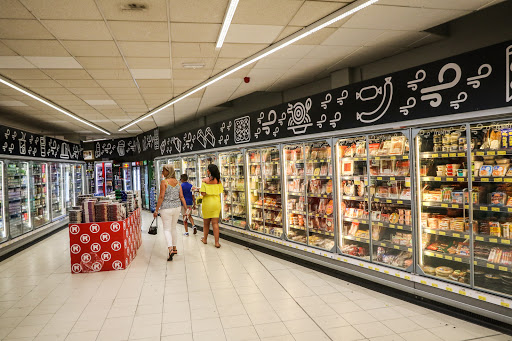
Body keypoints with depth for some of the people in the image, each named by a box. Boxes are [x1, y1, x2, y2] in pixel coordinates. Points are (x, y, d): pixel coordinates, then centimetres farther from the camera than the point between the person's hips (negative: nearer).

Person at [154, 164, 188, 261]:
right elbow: (181, 197, 4)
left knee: (167, 229, 0)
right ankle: (174, 248, 25)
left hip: (166, 208, -5)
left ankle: (170, 249, -16)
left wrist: (156, 210, -10)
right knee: (173, 228, 18)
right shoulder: (177, 182, 5)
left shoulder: (164, 182, -12)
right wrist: (186, 209, 8)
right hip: (177, 207, 6)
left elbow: (161, 197, -15)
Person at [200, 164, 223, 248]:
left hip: (207, 202, -2)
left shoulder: (205, 180, -10)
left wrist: (199, 189, 5)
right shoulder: (218, 180, 0)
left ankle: (205, 239, 30)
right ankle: (217, 242, -1)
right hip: (216, 202, 2)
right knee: (215, 223, 2)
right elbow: (221, 191, 2)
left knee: (206, 223, 14)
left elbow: (203, 193, -15)